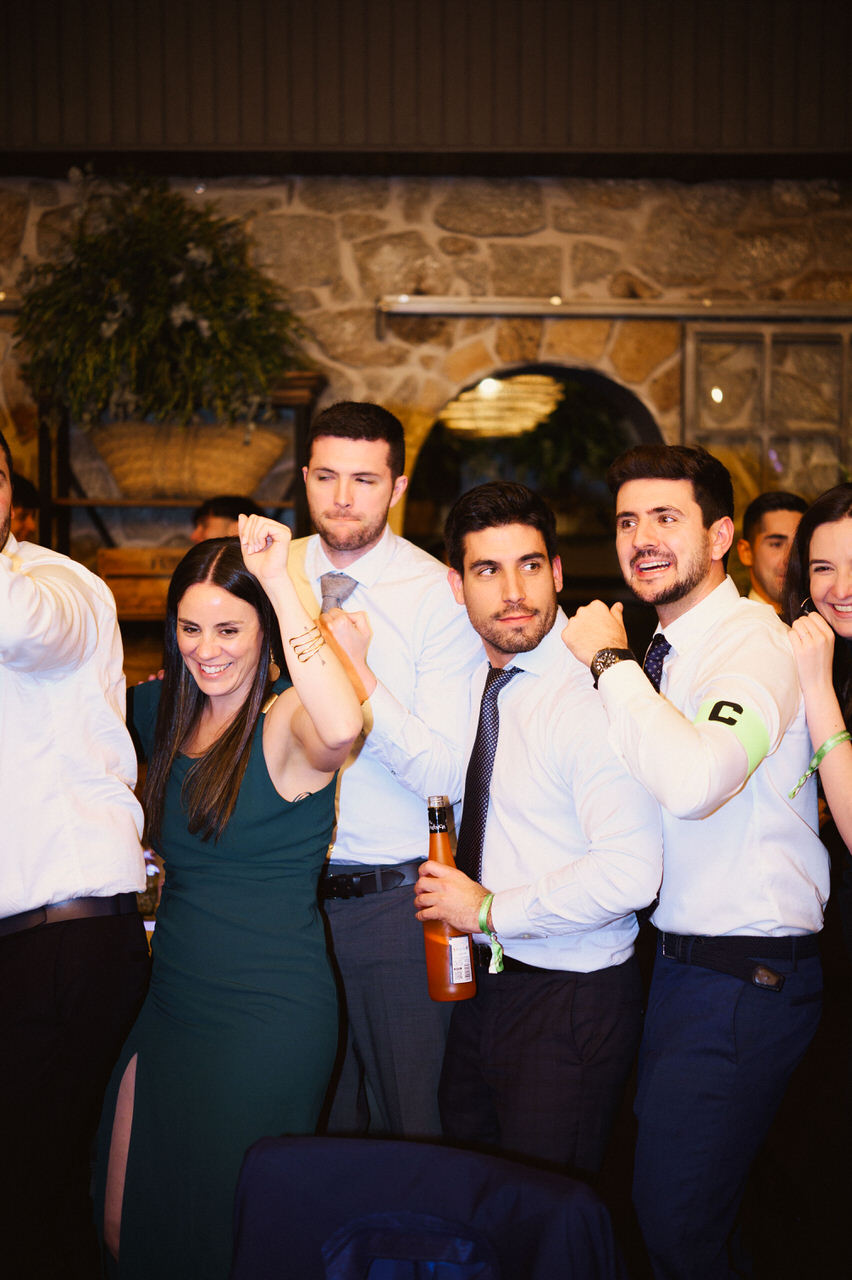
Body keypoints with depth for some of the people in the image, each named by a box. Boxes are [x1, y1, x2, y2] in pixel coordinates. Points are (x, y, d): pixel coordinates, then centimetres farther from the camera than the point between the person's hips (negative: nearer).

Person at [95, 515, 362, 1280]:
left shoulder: (287, 724, -15)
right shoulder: (166, 715, 7)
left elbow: (342, 728, -38)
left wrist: (282, 583, -34)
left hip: (268, 1016, -7)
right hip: (170, 1007, 7)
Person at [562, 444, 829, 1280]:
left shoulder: (753, 642, -17)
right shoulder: (662, 654, 11)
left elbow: (693, 783, -35)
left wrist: (609, 661, -24)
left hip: (741, 980, -9)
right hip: (677, 960, 9)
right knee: (663, 1203, 19)